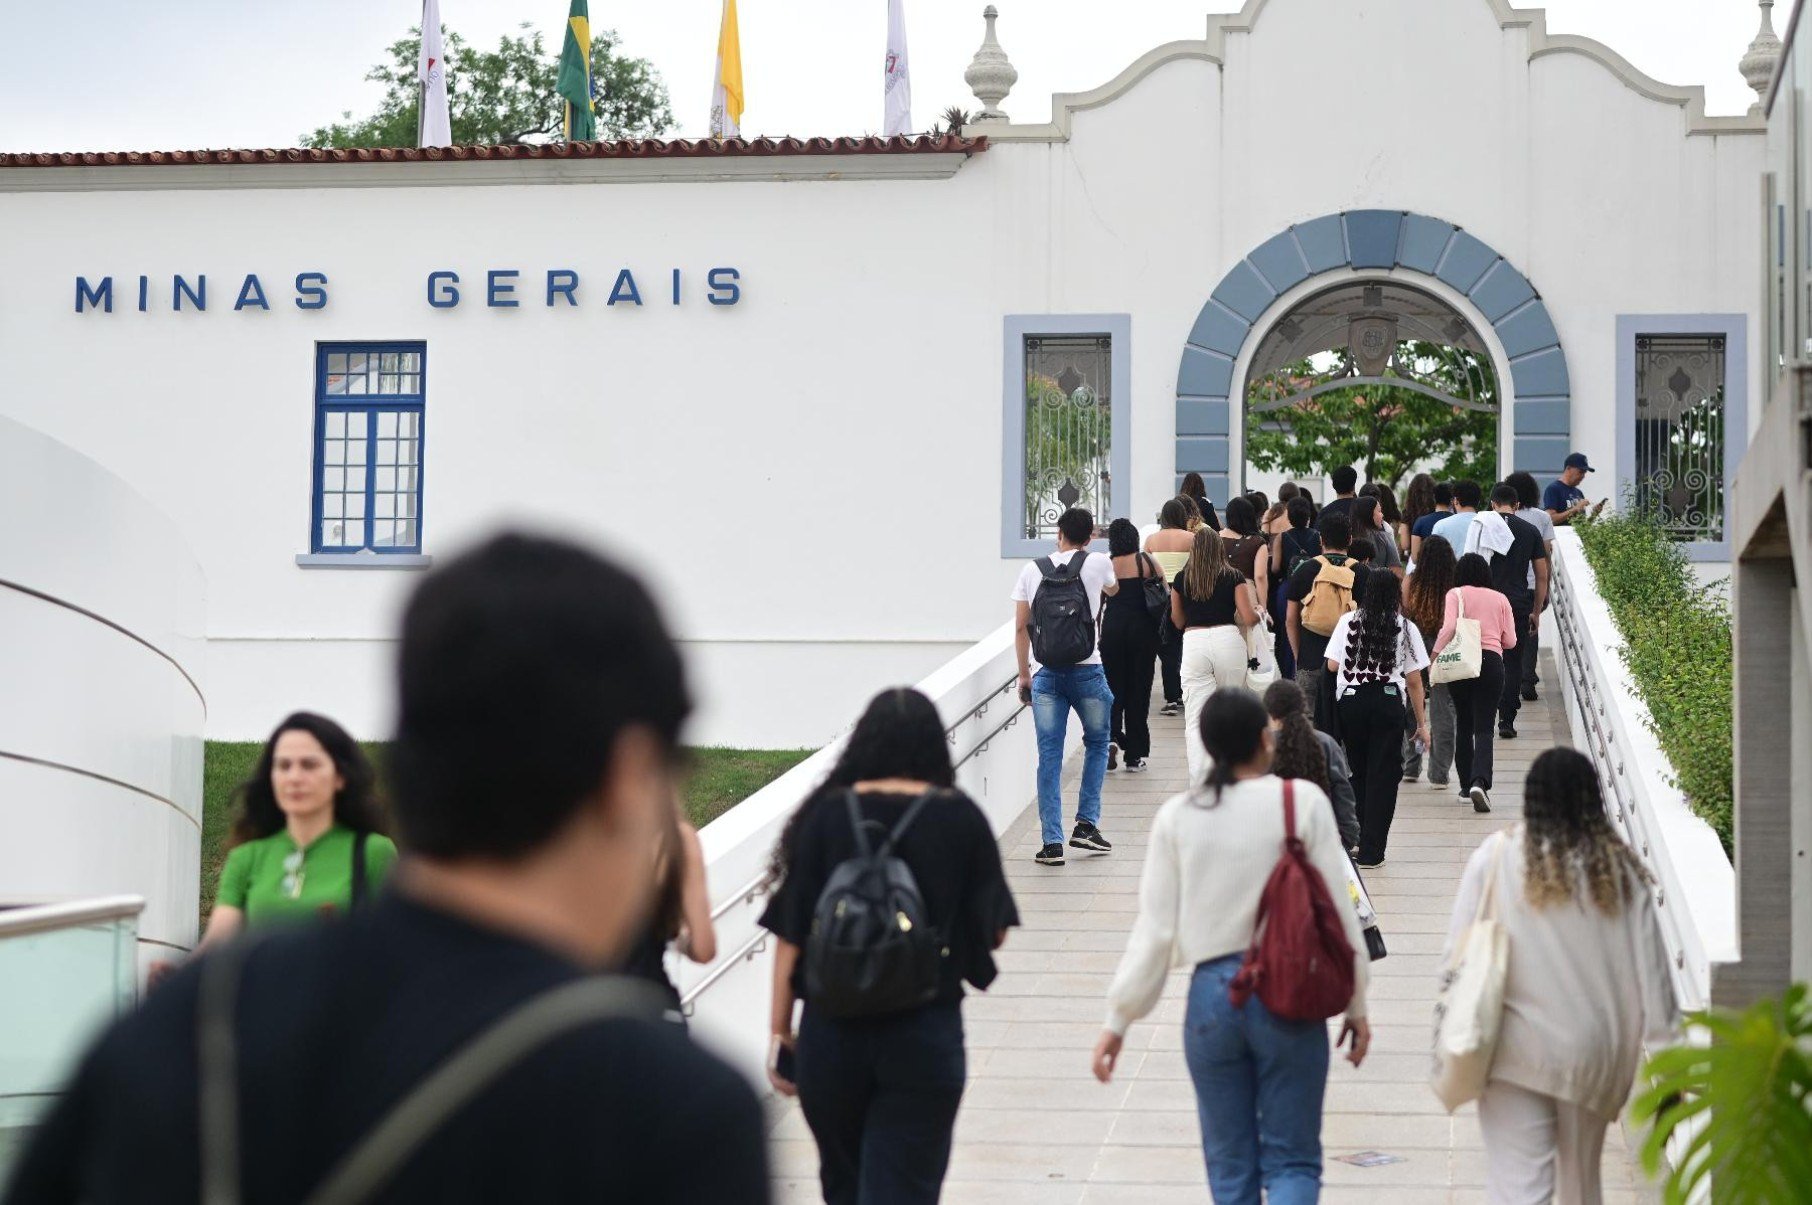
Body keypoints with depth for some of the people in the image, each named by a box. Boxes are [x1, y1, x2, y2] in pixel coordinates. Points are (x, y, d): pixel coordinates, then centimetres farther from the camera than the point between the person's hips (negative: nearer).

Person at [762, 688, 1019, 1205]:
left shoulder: (825, 815, -2)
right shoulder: (960, 818, -3)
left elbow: (791, 935, -4)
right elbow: (994, 930, 1)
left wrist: (781, 1033, 3)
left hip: (832, 1032, 2)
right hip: (926, 1037, -2)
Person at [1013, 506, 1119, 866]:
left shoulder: (1032, 570, 6)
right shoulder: (1098, 564, 3)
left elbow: (1021, 628, 6)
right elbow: (1113, 590, 27)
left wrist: (1024, 674, 16)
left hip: (1046, 674, 1)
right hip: (1087, 671, -1)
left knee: (1049, 756, 2)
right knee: (1097, 742, 19)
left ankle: (1052, 842, -1)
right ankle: (1086, 823, 12)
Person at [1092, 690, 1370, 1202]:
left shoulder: (1177, 817, 0)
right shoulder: (1304, 801, -6)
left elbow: (1155, 929, 0)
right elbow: (1337, 910, -4)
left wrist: (1118, 1019, 7)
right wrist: (1356, 1005, 6)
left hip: (1213, 994, 2)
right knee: (1291, 1160, 6)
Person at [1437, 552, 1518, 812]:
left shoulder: (1455, 595, 3)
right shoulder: (1500, 599, 10)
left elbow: (1449, 627, -13)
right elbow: (1511, 640, 10)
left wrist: (1435, 654, -4)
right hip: (1492, 662, 0)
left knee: (1463, 725, 14)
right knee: (1484, 728, -4)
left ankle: (1466, 784, 18)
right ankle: (1480, 781, -25)